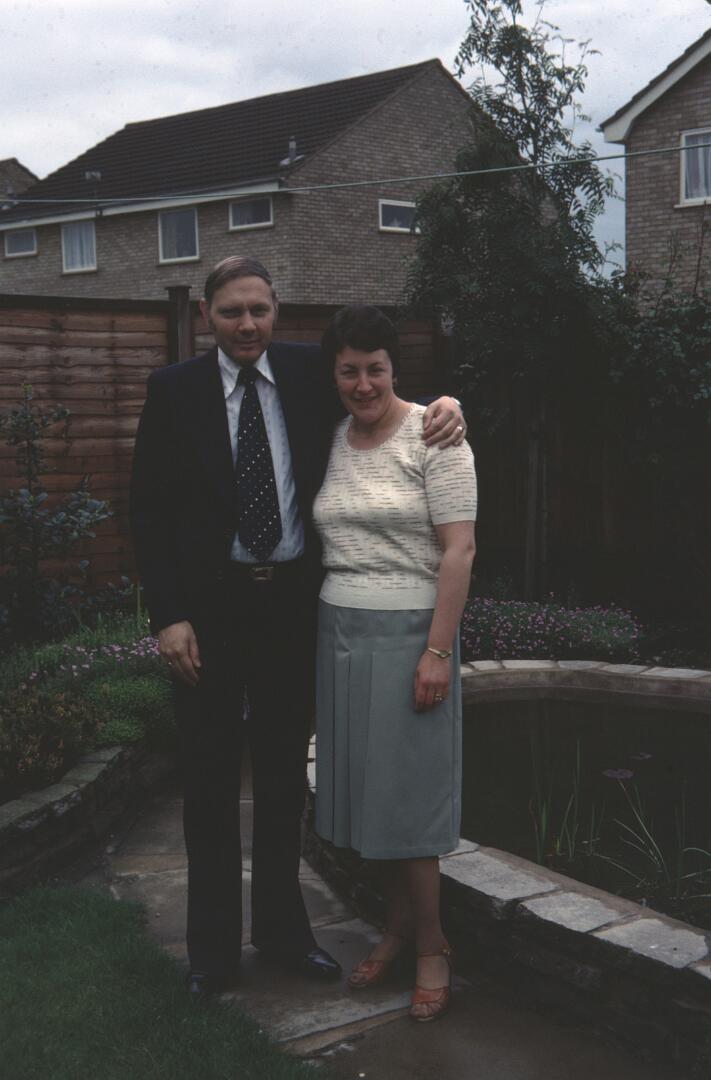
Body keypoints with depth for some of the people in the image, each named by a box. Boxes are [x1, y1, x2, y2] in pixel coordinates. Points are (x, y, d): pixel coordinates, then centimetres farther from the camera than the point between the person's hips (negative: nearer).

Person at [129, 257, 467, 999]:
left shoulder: (311, 372, 1)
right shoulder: (174, 390, -4)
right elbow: (148, 508, -4)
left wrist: (442, 407, -10)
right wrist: (167, 616, -11)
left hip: (294, 600, 2)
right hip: (210, 604, -2)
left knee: (285, 774, 15)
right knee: (211, 779, 9)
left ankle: (281, 926, 33)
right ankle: (212, 944, 26)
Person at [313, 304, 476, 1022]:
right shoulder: (330, 443, 10)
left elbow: (459, 549, -13)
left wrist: (438, 651, -17)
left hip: (407, 633, -5)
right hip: (340, 632, 6)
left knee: (405, 789, 0)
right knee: (365, 787, 10)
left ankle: (432, 944, 17)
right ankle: (397, 925, 27)